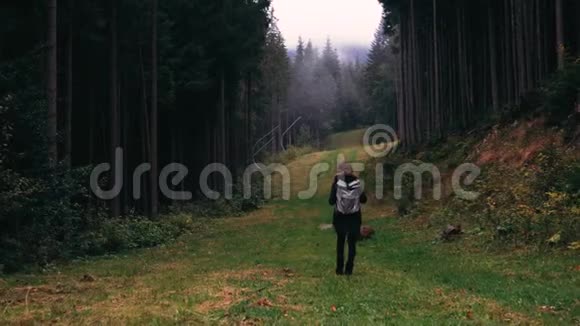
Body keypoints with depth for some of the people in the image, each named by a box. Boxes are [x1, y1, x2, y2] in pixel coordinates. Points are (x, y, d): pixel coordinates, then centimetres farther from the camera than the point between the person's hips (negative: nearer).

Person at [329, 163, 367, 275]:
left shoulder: (337, 184, -11)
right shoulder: (357, 183, -5)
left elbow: (331, 201, -8)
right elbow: (364, 200, 3)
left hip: (340, 218, 0)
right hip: (354, 218, 1)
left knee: (340, 242, 16)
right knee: (352, 243, 11)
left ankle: (340, 268, 15)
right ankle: (349, 269, 8)